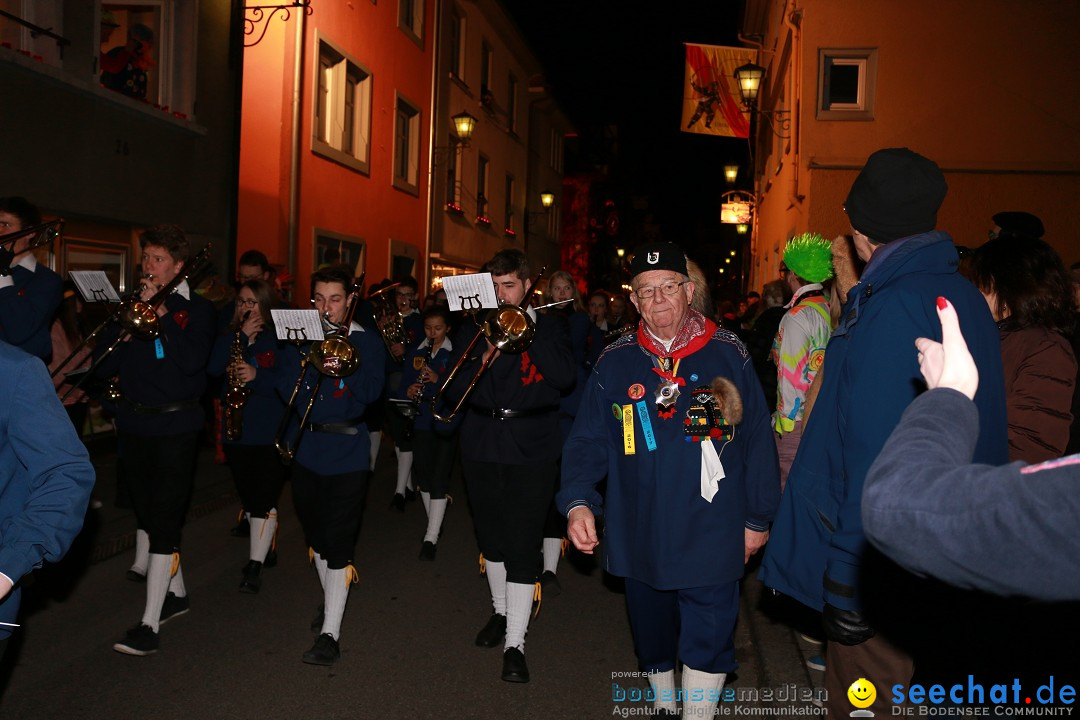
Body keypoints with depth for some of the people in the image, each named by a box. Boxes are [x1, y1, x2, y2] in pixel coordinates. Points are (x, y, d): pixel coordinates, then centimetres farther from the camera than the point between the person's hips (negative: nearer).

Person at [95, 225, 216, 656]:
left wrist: (160, 313, -17)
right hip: (133, 423, 6)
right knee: (146, 511, 16)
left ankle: (149, 624, -4)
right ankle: (175, 592, 34)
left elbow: (193, 361, -19)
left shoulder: (196, 308, -2)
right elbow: (103, 366, 4)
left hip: (175, 426, -6)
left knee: (164, 519, -7)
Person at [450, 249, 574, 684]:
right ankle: (500, 611, 38)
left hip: (531, 451, -3)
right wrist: (485, 357, -17)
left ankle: (515, 644, 2)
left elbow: (566, 377, -14)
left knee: (523, 548, -6)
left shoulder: (549, 326, 2)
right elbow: (454, 389, 0)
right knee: (492, 539, 17)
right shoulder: (474, 327, 7)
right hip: (481, 447, 3)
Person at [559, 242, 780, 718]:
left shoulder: (727, 354, -3)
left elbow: (758, 439, 0)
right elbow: (587, 441, -2)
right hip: (639, 537, 2)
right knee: (652, 637, 20)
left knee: (707, 644, 3)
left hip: (712, 537, -2)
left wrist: (757, 518, 1)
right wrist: (578, 501, -17)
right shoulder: (615, 363, 0)